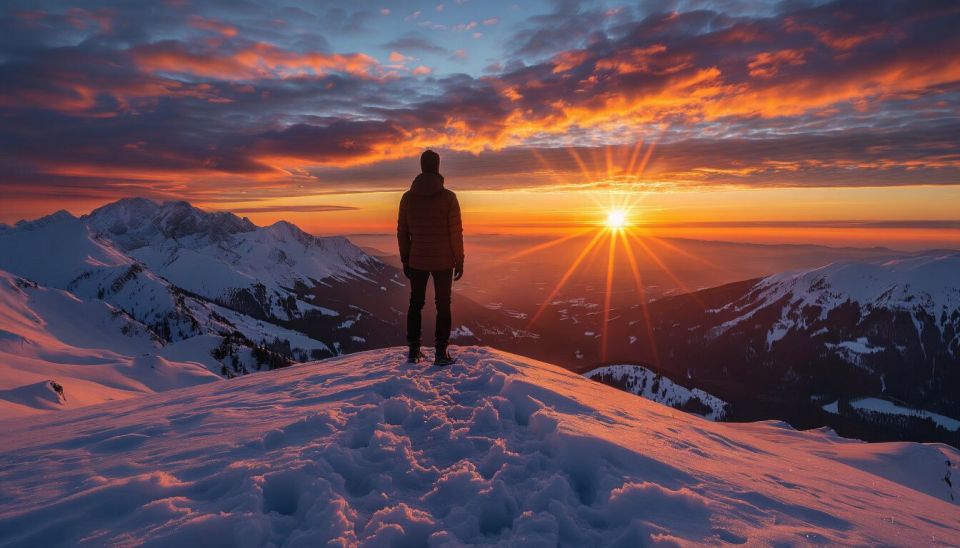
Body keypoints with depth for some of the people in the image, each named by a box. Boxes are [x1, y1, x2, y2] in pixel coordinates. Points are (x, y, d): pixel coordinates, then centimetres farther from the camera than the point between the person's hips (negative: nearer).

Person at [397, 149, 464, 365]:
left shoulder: (407, 197, -1)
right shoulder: (448, 197, -11)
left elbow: (402, 232, 3)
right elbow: (456, 232, -10)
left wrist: (405, 260, 13)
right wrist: (459, 261, -1)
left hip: (417, 261, 3)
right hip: (443, 261, -2)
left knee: (416, 303, 15)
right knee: (443, 305, 8)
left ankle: (414, 351, 18)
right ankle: (441, 352, 8)